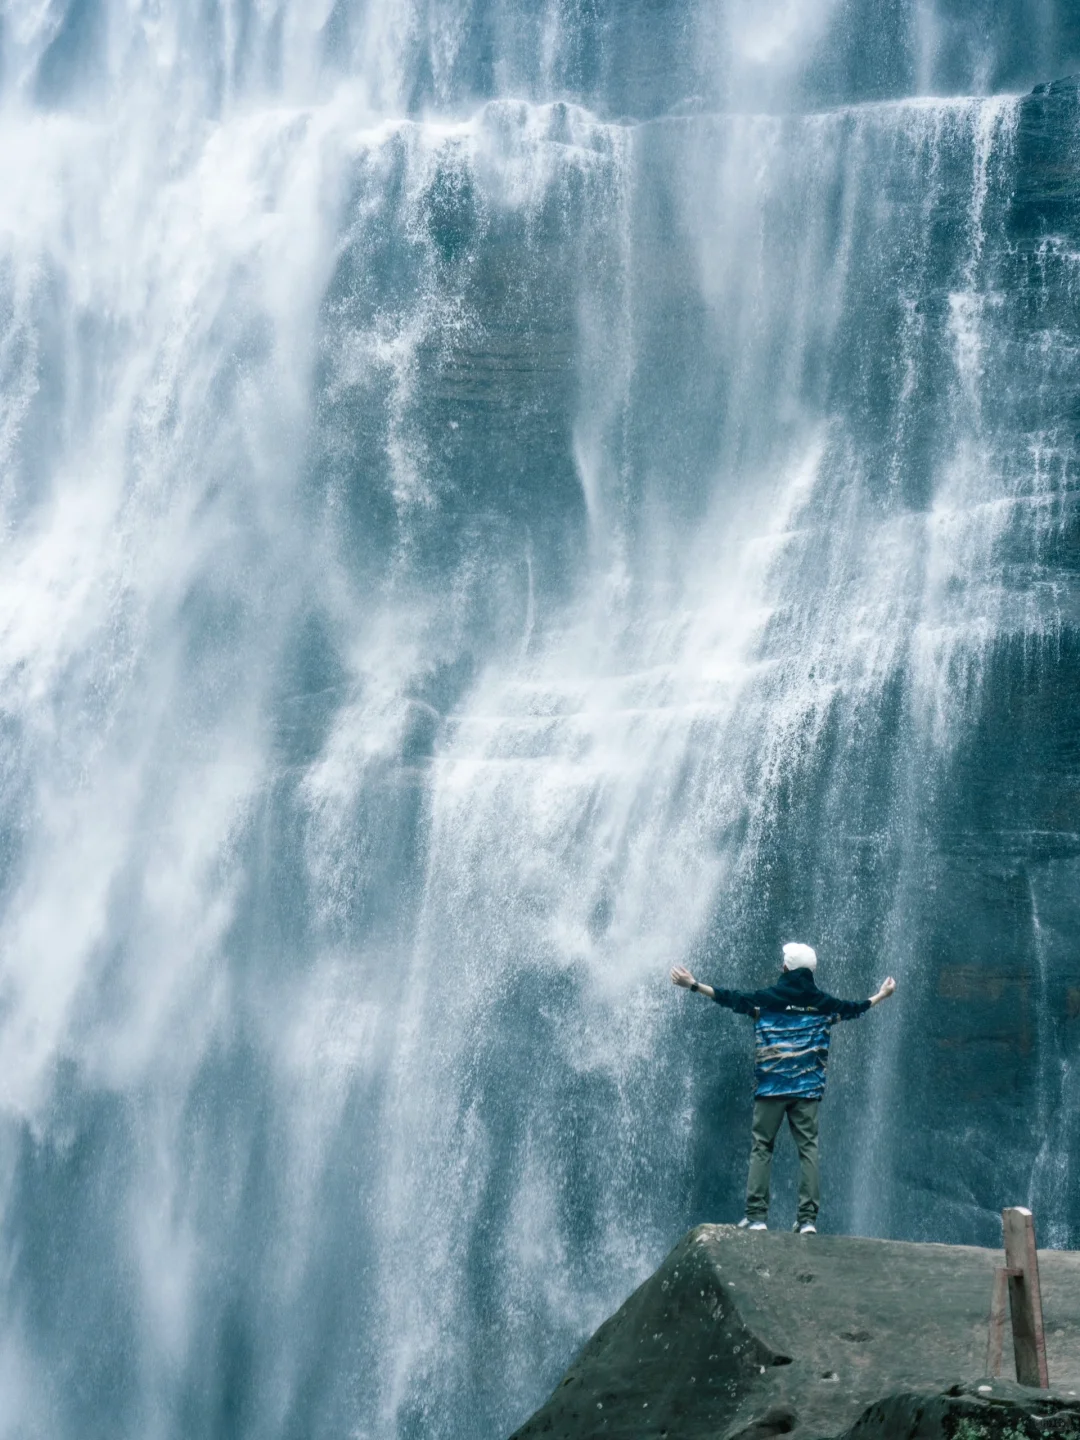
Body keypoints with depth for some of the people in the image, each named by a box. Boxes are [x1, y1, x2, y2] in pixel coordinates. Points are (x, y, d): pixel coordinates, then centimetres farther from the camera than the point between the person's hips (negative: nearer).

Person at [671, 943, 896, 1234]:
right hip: (808, 1089, 2)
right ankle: (808, 1218, -4)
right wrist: (881, 996, 42)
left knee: (761, 1147, 3)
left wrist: (694, 985, 10)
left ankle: (756, 1215, -4)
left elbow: (733, 999, 2)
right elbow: (852, 1009, 23)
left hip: (771, 1087, -2)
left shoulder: (768, 998, -3)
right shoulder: (821, 1002, 6)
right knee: (808, 1148, 3)